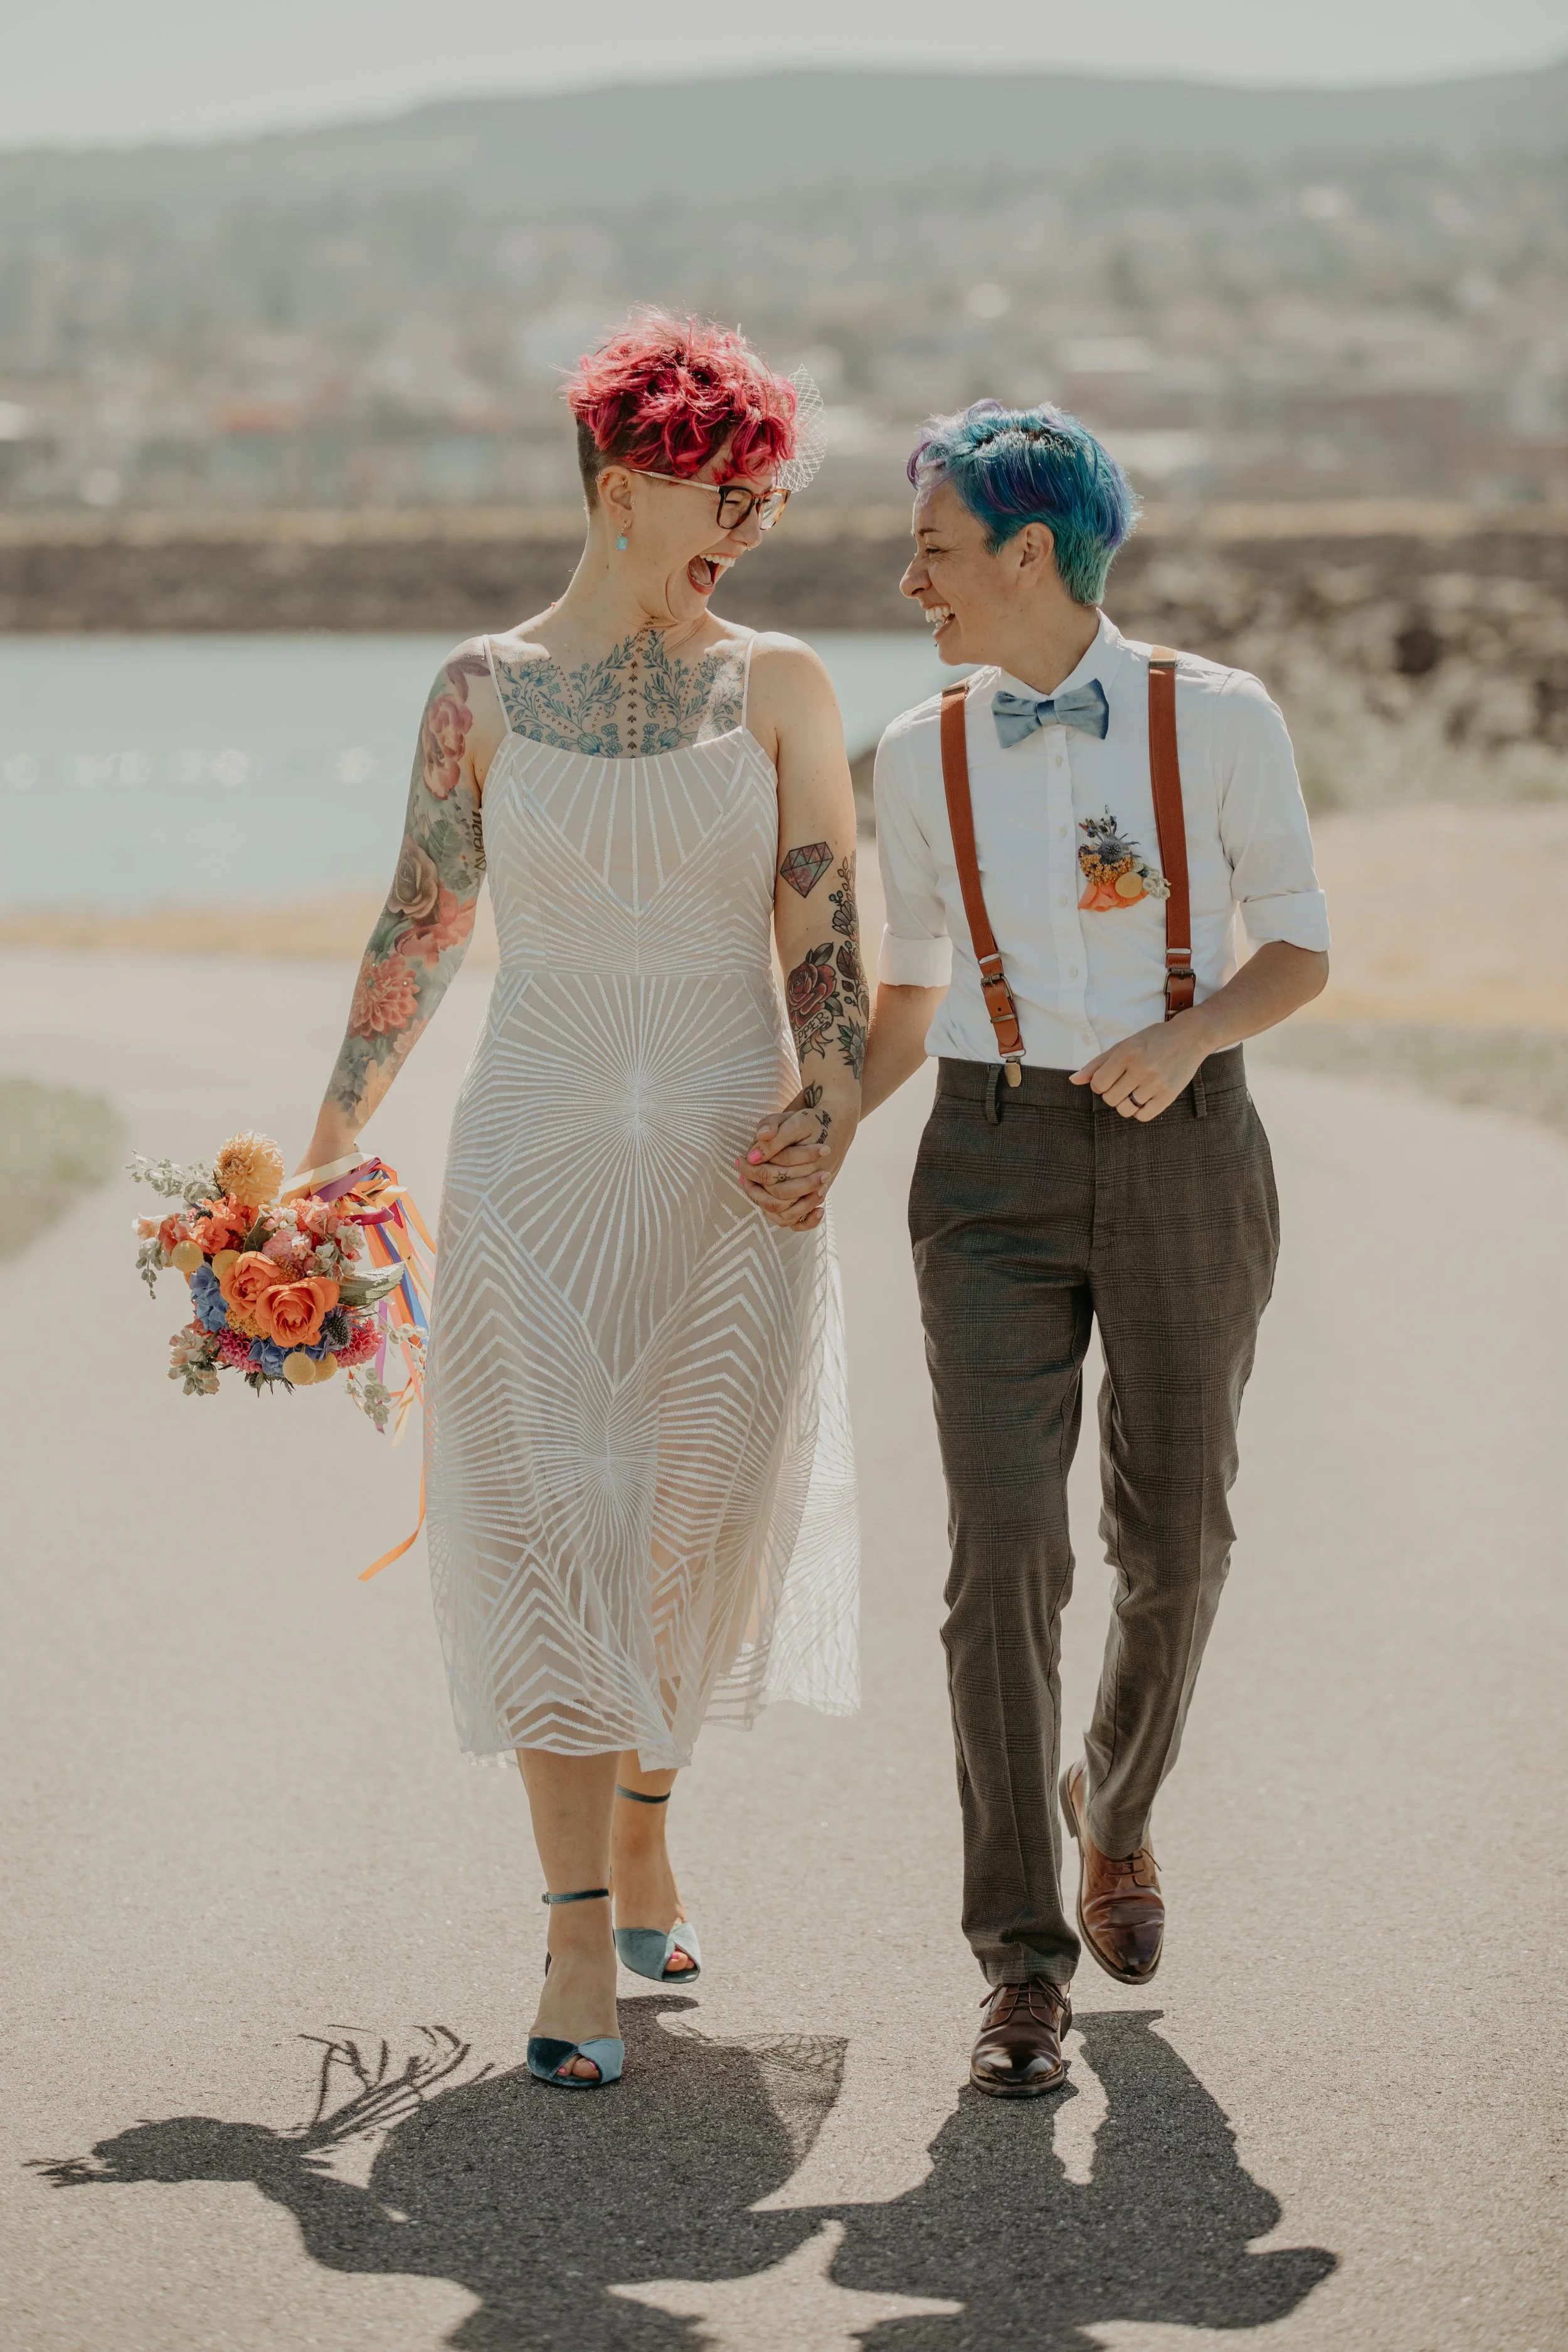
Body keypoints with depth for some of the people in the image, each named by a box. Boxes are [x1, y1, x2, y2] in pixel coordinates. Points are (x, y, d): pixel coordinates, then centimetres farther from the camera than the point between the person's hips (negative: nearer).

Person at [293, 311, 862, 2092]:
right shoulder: (484, 691, 3)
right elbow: (420, 930, 9)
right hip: (534, 1173, -1)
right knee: (550, 1541, -6)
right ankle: (580, 1945, -4)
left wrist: (830, 1119, -16)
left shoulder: (776, 688, 2)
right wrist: (330, 1148, 9)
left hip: (730, 1182, 1)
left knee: (693, 1534, 9)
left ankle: (642, 1816, 37)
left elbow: (825, 939, 0)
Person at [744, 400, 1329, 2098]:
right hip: (996, 1165, 1)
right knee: (1004, 1548, -12)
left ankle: (1115, 1802, 41)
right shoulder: (922, 757, 3)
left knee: (1172, 1545, 9)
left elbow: (1300, 950, 0)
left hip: (1183, 1150, -1)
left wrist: (1185, 1033, -18)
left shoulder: (1218, 718, -5)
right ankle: (1024, 1969, -8)